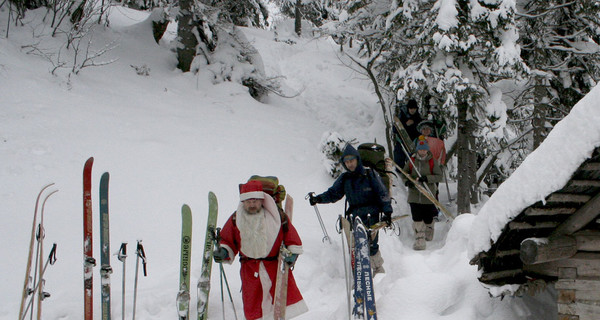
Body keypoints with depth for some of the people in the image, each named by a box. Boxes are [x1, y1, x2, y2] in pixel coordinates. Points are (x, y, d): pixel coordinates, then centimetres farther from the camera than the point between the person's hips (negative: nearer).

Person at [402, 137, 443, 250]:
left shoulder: (433, 162, -1)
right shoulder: (411, 161, 4)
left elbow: (439, 176, -7)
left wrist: (426, 178, -22)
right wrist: (407, 181, -8)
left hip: (428, 196, -1)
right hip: (414, 195, 1)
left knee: (428, 219, 7)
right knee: (417, 219, -8)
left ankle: (428, 235, 34)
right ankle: (420, 240, -4)